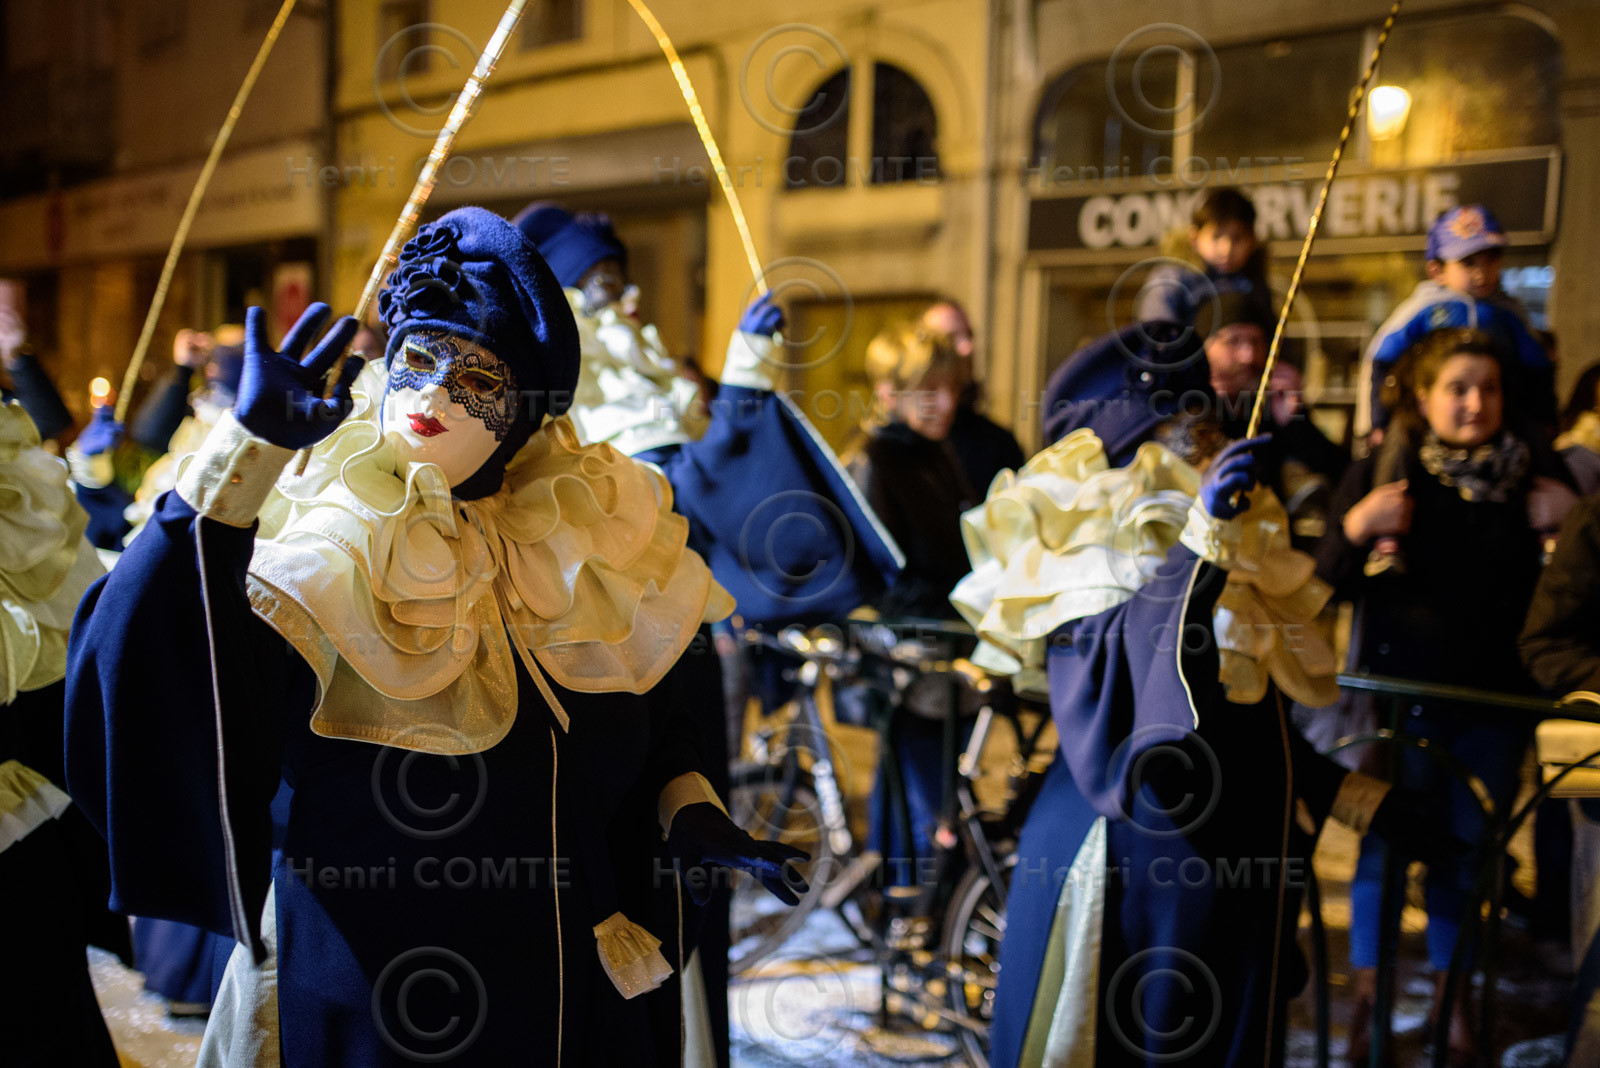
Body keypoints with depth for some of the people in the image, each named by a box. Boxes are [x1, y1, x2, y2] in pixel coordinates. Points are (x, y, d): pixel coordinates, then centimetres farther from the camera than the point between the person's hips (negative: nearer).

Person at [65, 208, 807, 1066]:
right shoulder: (318, 563, -15)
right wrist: (248, 445, -38)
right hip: (372, 989, -3)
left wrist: (690, 808, -7)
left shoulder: (593, 540, -3)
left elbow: (659, 709, 11)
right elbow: (140, 660, -33)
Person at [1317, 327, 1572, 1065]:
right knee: (1387, 843, -1)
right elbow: (1329, 587, -5)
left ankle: (1450, 990, 24)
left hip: (1495, 697, 3)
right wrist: (1355, 528, -24)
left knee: (1468, 846, 9)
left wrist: (1563, 528, -6)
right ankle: (1369, 996, 13)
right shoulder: (1385, 475, -2)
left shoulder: (1528, 480, 7)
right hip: (1405, 689, -3)